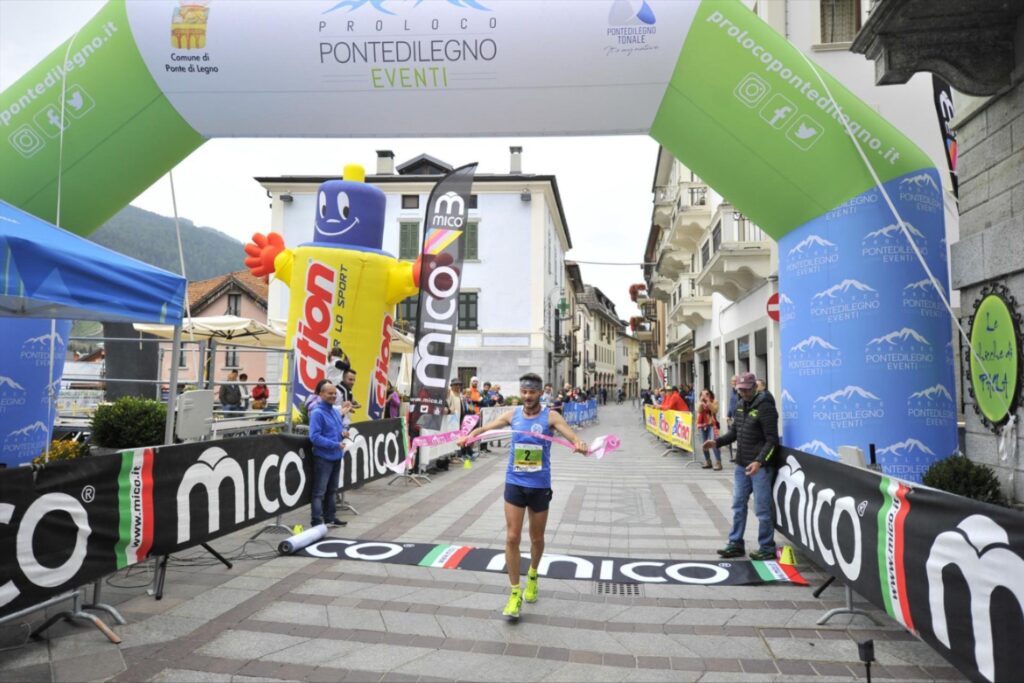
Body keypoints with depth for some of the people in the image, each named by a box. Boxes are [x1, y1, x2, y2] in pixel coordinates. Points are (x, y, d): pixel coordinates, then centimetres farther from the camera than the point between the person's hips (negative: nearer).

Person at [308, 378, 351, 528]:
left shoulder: (335, 412, 10)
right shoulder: (317, 413, -15)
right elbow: (314, 437, -21)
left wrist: (343, 433, -2)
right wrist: (335, 444, -21)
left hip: (336, 457, 8)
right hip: (323, 458, -8)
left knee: (332, 490, 18)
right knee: (319, 491, -3)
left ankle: (330, 517, 29)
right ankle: (316, 521, 2)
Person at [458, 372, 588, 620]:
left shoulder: (550, 416, -8)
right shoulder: (513, 414, 0)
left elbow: (570, 434, -21)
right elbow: (486, 427, 0)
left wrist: (580, 444, -44)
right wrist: (469, 435, -22)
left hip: (540, 486, -1)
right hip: (514, 484, 1)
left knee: (536, 539, 14)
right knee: (512, 538, -4)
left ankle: (532, 576, 43)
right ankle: (515, 593, 8)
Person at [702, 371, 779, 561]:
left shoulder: (765, 407, -15)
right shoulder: (740, 405, 10)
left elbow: (772, 440, -17)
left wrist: (759, 461, -26)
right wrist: (717, 442, 4)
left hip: (760, 466, -8)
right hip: (741, 465, 8)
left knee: (762, 509, 1)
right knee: (738, 505, 13)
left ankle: (767, 548, 14)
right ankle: (735, 544, 23)